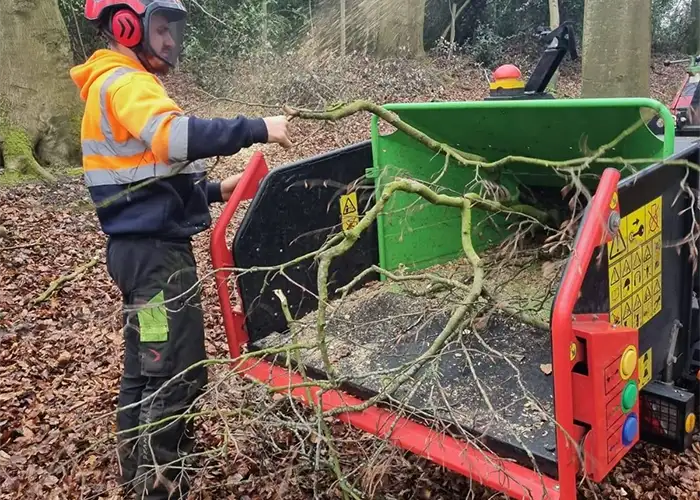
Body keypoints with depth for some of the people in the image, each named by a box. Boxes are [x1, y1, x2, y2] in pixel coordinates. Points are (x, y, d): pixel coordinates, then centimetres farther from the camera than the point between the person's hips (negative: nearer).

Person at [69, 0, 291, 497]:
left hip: (143, 246, 11)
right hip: (155, 250, -11)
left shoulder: (126, 84, 21)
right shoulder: (124, 82, -11)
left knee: (145, 369, 18)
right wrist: (256, 129, -27)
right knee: (177, 376, -5)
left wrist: (214, 190, 13)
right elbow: (174, 137, -32)